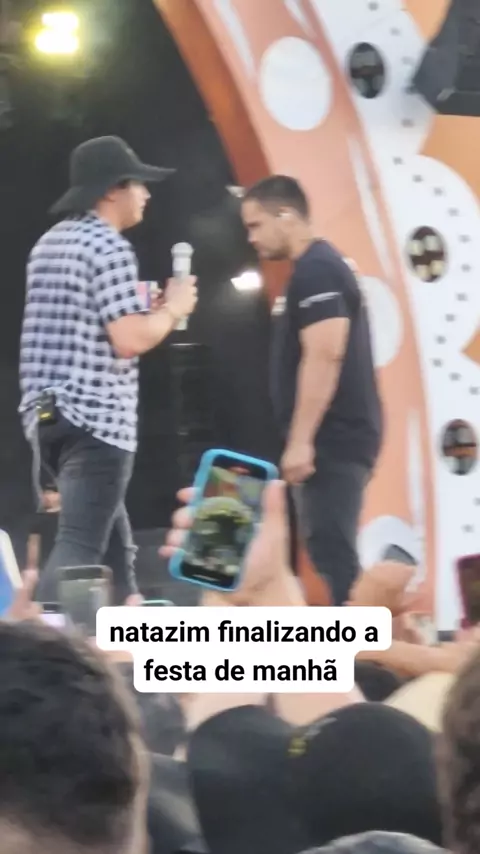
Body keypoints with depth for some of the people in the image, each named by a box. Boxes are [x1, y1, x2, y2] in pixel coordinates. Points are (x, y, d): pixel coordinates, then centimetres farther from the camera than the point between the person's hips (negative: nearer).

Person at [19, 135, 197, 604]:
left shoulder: (50, 242, 16)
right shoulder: (110, 248, -12)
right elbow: (129, 339, -19)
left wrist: (141, 304, 23)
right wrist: (172, 308, -1)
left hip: (46, 412, 10)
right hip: (96, 416, -9)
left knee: (110, 536, 17)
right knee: (79, 546, -12)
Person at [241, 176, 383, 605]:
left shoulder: (315, 271, -13)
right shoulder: (317, 270, 19)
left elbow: (324, 357, -22)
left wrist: (300, 440, -23)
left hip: (332, 440, -11)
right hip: (333, 439, 11)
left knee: (331, 556, -13)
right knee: (332, 555, 10)